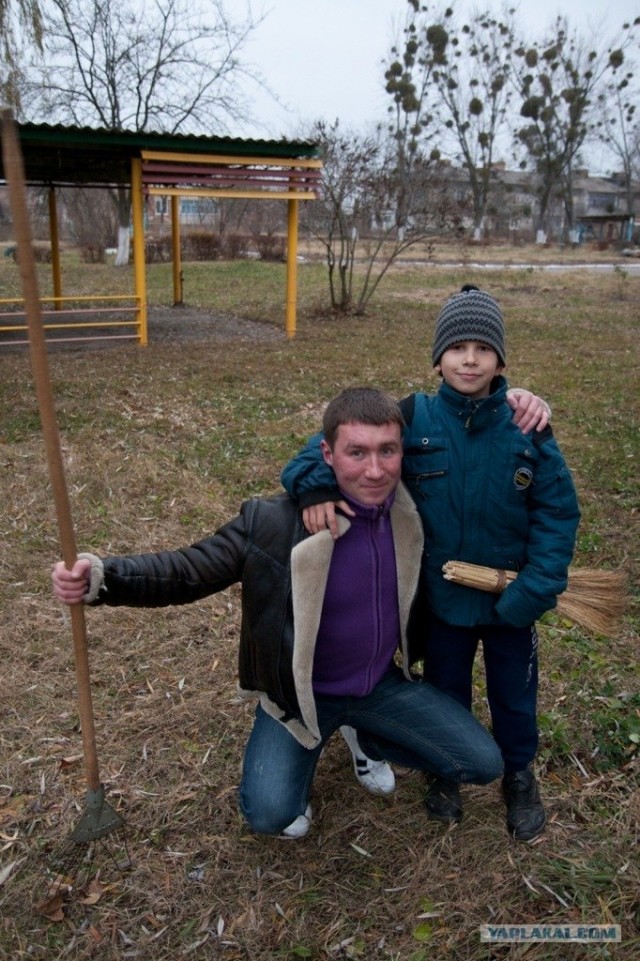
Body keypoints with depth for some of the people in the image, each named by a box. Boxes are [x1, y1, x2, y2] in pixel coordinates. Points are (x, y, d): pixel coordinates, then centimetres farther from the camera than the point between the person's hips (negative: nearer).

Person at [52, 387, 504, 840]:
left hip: (384, 683, 4)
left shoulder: (412, 510, -14)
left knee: (484, 764, 1)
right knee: (270, 814, -21)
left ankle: (366, 737, 24)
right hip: (302, 693, -3)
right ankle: (306, 751, 15)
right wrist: (99, 577, -35)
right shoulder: (275, 522, -26)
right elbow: (191, 569, -21)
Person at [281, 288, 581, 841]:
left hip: (510, 601, 0)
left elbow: (558, 511, -10)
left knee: (514, 694, 21)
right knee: (445, 690, 22)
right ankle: (448, 769, 50)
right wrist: (317, 486, -30)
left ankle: (519, 776, 49)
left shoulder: (526, 429, -13)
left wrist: (537, 588, -17)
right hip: (442, 598, 0)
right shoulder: (413, 419, -14)